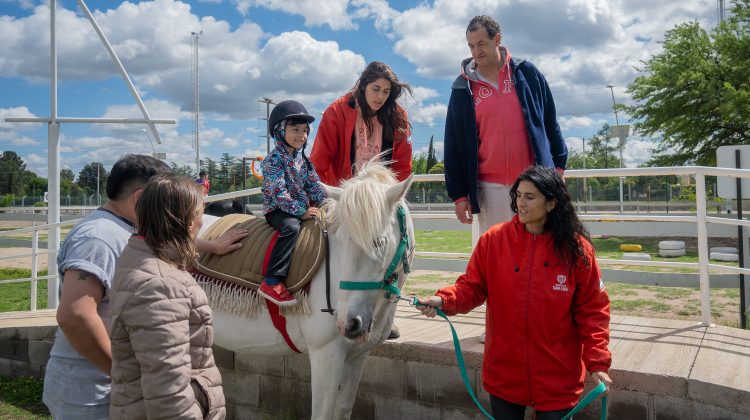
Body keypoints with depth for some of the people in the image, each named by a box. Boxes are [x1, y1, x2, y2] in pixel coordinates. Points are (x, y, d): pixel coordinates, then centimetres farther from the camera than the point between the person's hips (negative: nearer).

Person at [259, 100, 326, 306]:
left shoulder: (302, 158, 12)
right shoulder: (274, 160, -13)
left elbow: (314, 184, 13)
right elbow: (279, 193, -20)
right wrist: (301, 212, -23)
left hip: (304, 207, 8)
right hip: (277, 209, -8)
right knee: (291, 227, -35)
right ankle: (272, 282, -38)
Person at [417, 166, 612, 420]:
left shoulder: (576, 249, -8)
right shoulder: (494, 239, -6)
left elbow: (592, 310, -5)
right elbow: (472, 287, -3)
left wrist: (597, 362, -10)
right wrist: (444, 300, -21)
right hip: (504, 373, 2)